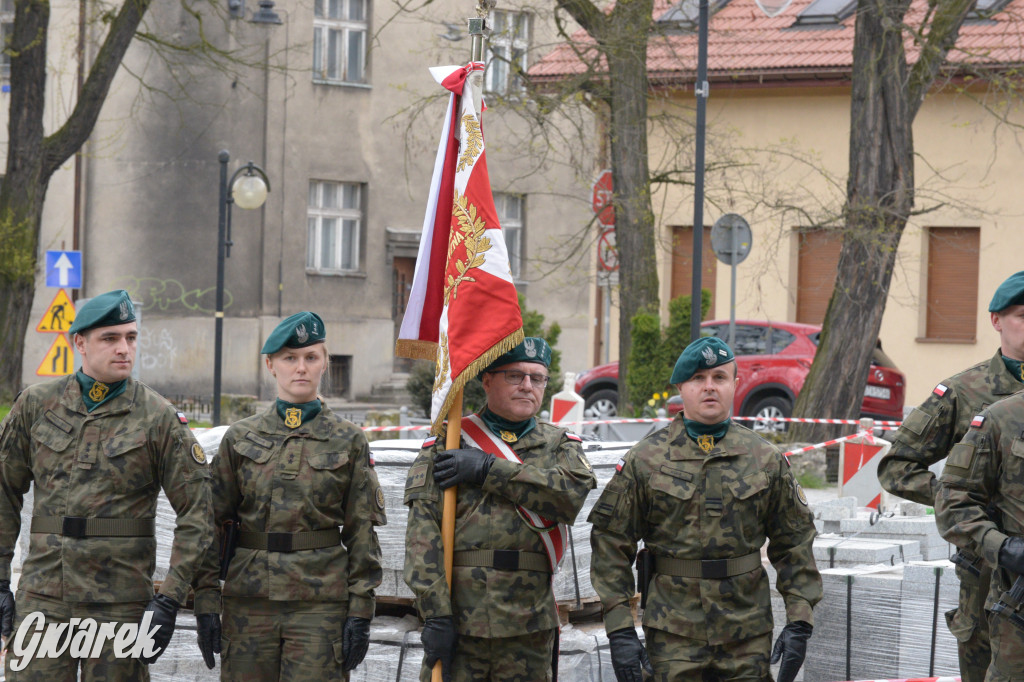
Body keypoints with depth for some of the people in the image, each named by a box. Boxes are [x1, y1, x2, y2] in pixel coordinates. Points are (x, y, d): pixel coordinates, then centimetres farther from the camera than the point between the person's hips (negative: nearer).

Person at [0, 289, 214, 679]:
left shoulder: (159, 418, -1)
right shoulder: (36, 405, 6)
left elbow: (197, 514, -2)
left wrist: (169, 600, -9)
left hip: (120, 603, -2)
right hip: (42, 598, 2)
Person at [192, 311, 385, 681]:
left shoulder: (348, 441, 5)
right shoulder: (240, 438, 8)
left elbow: (363, 531, 4)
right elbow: (216, 524, 9)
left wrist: (360, 612, -2)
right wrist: (206, 601, 2)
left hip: (321, 604, -2)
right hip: (249, 604, 2)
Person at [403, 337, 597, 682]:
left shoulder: (560, 445, 13)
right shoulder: (446, 444, 5)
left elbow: (572, 494, -11)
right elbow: (423, 531, -5)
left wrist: (488, 469, -12)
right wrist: (435, 612, -16)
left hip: (529, 626, 2)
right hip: (459, 622, -2)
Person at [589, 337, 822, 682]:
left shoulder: (766, 459, 6)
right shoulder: (644, 460, 1)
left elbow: (794, 544, 9)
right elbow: (610, 543, 2)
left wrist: (799, 624, 1)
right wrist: (619, 630, -5)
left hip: (748, 637, 1)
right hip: (673, 636, -1)